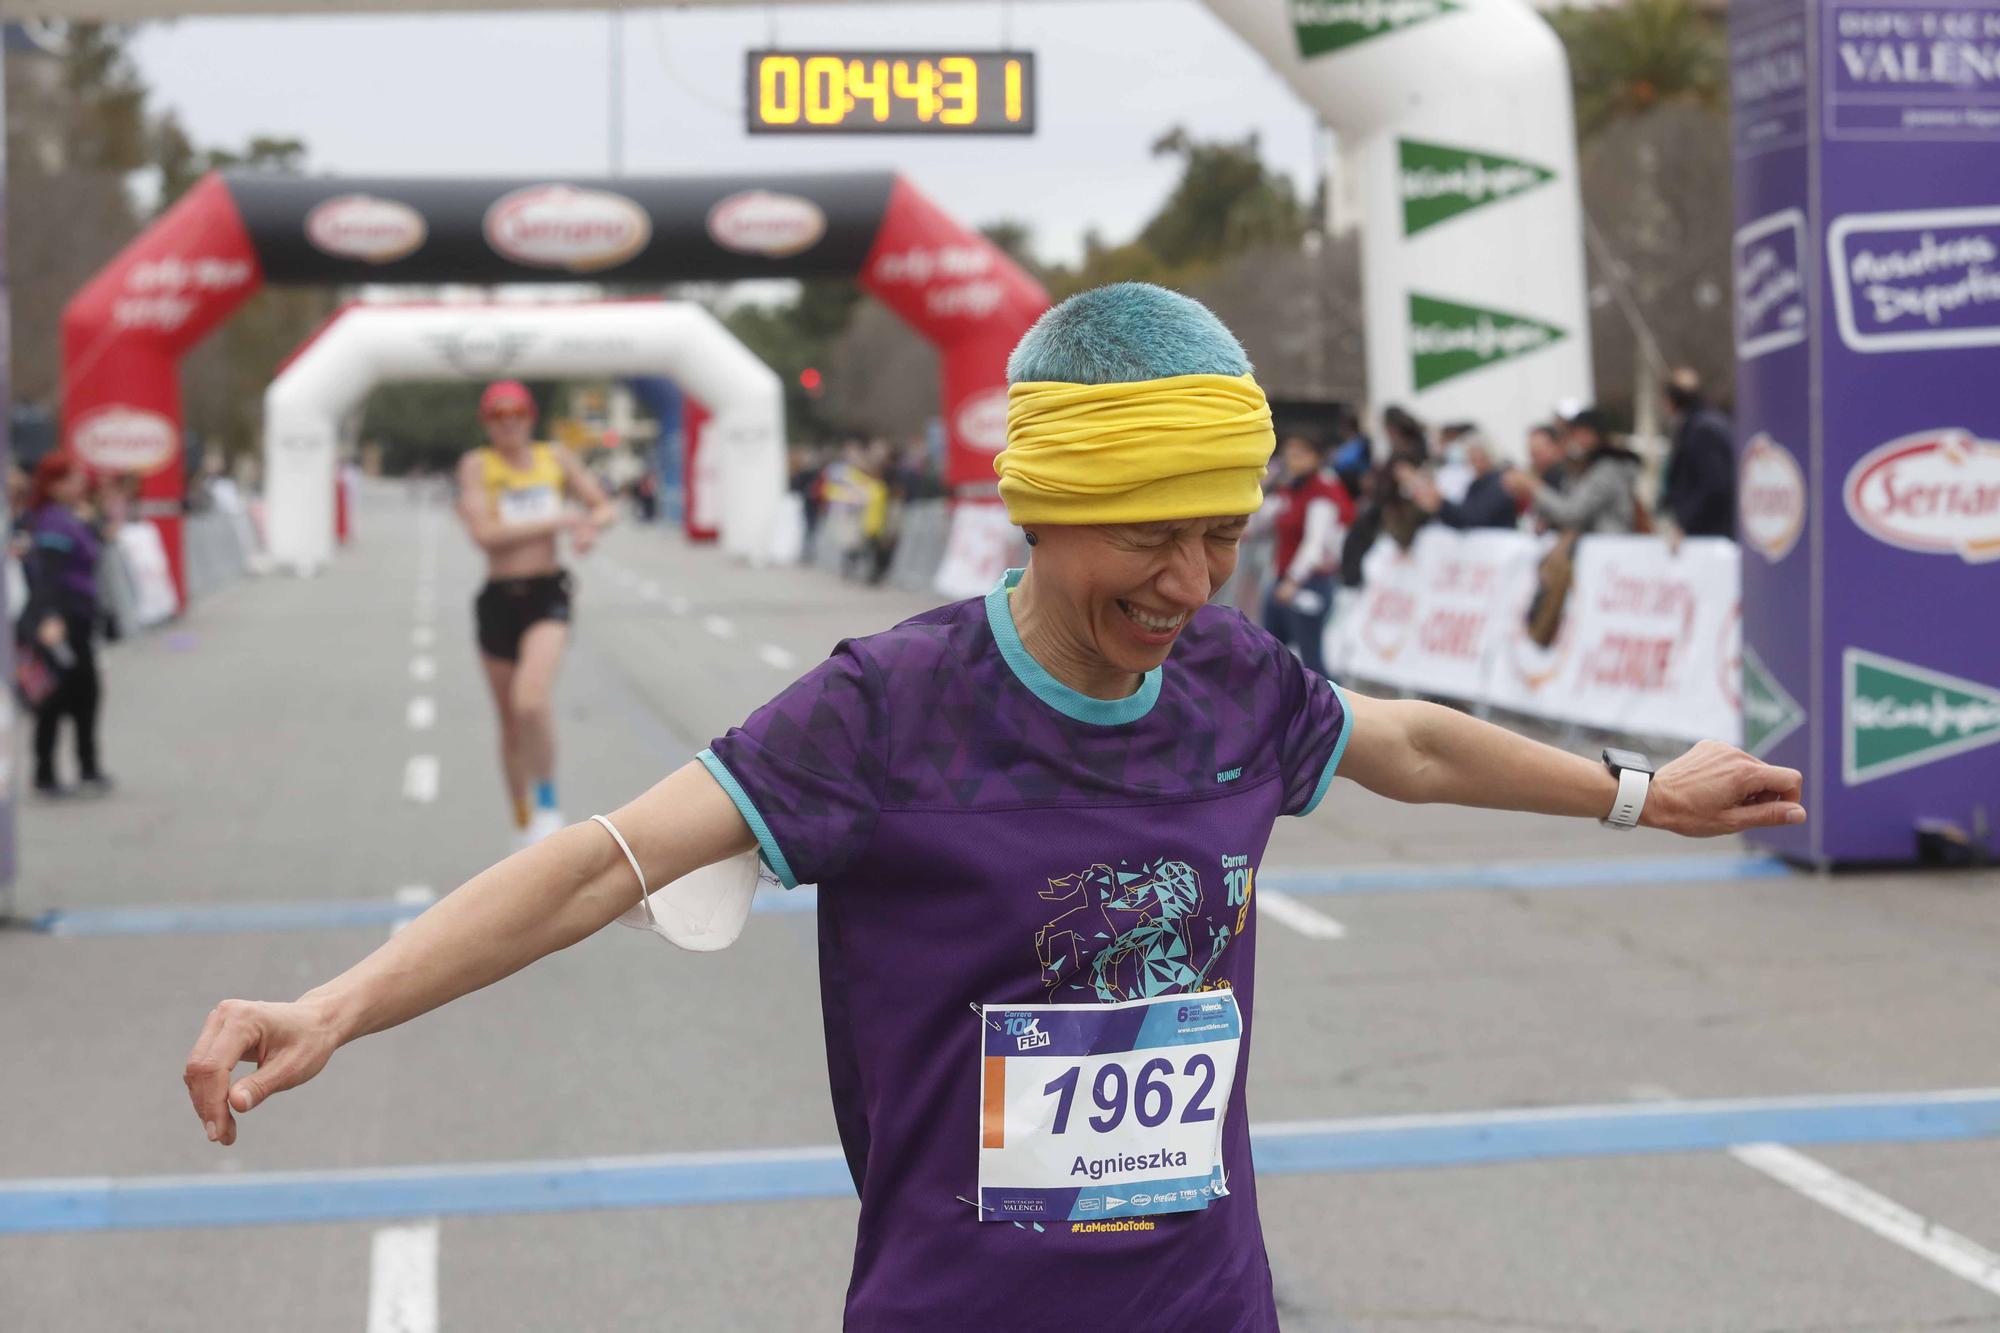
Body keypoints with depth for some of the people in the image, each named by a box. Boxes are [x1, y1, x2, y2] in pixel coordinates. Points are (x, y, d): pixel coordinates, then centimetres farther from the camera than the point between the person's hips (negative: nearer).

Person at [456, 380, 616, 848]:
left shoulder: (556, 458, 5)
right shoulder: (477, 465, -2)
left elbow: (605, 507, 15)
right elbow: (484, 533, -14)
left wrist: (590, 525, -9)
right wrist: (556, 521, -15)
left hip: (547, 597, -1)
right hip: (498, 598, 1)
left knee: (530, 701, -26)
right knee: (510, 723, 10)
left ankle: (548, 802, -4)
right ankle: (523, 827, 28)